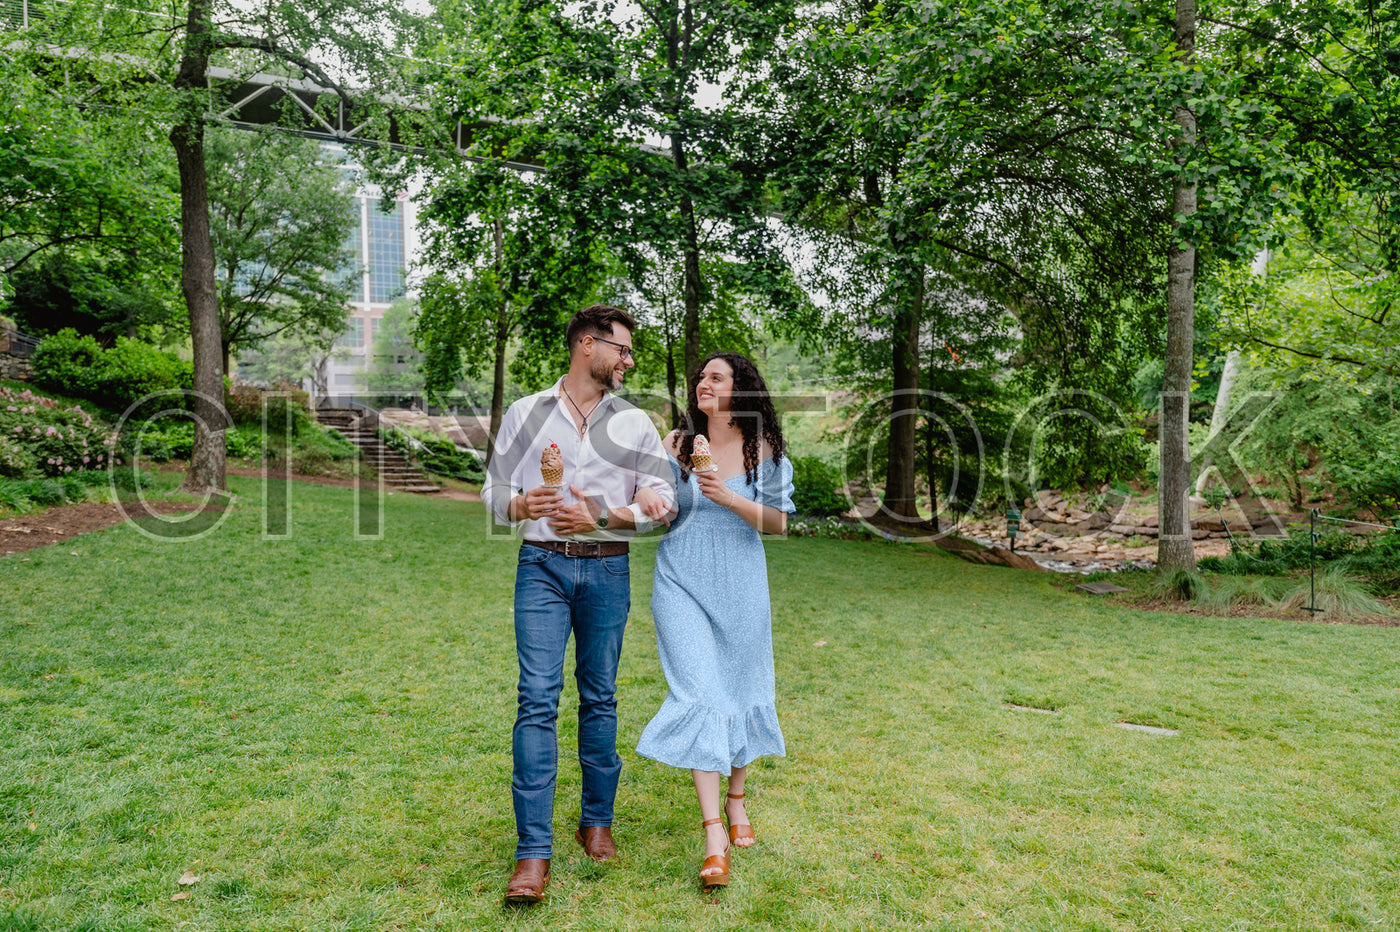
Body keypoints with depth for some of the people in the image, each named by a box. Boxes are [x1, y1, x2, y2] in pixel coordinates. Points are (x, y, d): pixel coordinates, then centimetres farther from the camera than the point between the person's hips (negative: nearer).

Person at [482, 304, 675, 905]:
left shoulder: (636, 423, 9)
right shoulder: (525, 414, 8)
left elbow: (662, 500, 2)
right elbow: (495, 491, 7)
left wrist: (602, 515, -13)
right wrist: (521, 506, -16)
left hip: (607, 569, 2)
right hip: (542, 565, -1)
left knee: (600, 698, 8)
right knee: (537, 699, -9)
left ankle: (596, 822, 24)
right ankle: (533, 852, -5)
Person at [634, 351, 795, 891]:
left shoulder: (761, 448, 0)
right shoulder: (677, 444, 4)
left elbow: (779, 523, -4)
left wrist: (728, 498, -18)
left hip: (739, 584, 1)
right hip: (682, 582, 0)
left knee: (740, 690, 11)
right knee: (698, 692, -11)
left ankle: (737, 800, 35)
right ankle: (713, 833, -9)